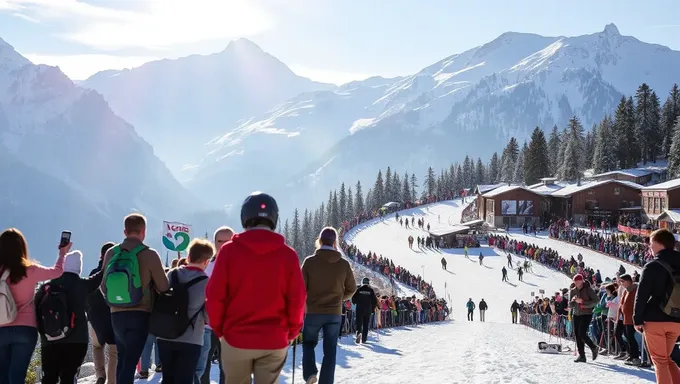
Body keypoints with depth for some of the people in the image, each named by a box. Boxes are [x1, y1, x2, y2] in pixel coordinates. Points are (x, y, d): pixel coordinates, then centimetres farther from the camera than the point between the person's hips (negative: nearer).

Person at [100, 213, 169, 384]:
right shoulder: (149, 254, -11)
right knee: (130, 362, -4)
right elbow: (163, 287, -6)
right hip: (140, 315, -4)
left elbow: (104, 287, 7)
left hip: (117, 315, 4)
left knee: (122, 359, 20)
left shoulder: (111, 253, 0)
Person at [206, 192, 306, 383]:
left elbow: (215, 296, -5)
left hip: (236, 338, 0)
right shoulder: (288, 254, -4)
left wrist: (219, 329, 10)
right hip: (275, 341, 1)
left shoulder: (229, 250, -6)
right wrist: (291, 332, 13)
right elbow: (297, 299, -3)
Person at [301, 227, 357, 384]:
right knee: (330, 351, 8)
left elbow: (301, 287, -7)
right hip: (335, 313, 1)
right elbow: (351, 289, 7)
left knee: (308, 343, 19)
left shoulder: (310, 262, -9)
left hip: (313, 312, -1)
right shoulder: (344, 264, -3)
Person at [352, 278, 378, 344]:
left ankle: (359, 332, -26)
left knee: (359, 323, 3)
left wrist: (355, 303, 21)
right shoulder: (371, 290, 0)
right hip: (368, 310, 1)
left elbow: (353, 299, -1)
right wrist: (373, 308, 14)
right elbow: (375, 301, 0)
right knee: (366, 325, 8)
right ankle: (364, 339, 8)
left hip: (359, 309, -1)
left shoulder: (358, 290, -2)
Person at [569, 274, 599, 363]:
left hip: (586, 314, -5)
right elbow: (570, 305, 6)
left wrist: (583, 302, -17)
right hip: (576, 314, 5)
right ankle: (581, 355, 8)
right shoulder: (573, 290, 6)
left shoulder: (588, 289, -8)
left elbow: (596, 300, -9)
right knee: (577, 334, 1)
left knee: (582, 333, -16)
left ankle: (593, 348, 7)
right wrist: (573, 300, -18)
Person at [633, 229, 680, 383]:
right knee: (666, 358, 18)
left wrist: (637, 319, -5)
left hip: (655, 320, -6)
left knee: (660, 360, 2)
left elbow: (642, 294, -11)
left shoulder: (653, 266, -8)